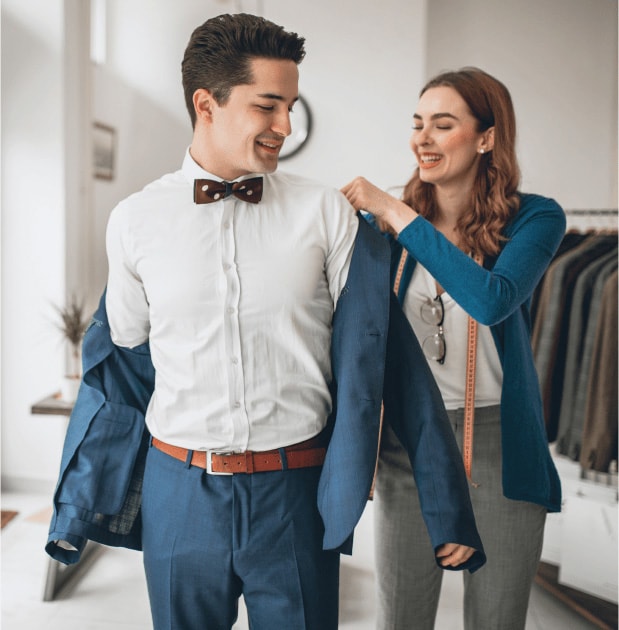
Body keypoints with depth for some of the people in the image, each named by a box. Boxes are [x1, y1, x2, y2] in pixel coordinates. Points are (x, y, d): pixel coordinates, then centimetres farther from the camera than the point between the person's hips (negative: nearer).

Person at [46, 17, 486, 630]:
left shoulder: (327, 214, -6)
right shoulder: (134, 221, -2)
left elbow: (383, 355, -4)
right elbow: (122, 364, 9)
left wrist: (446, 509, -2)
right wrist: (76, 508, 16)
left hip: (296, 492, -1)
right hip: (179, 492, 2)